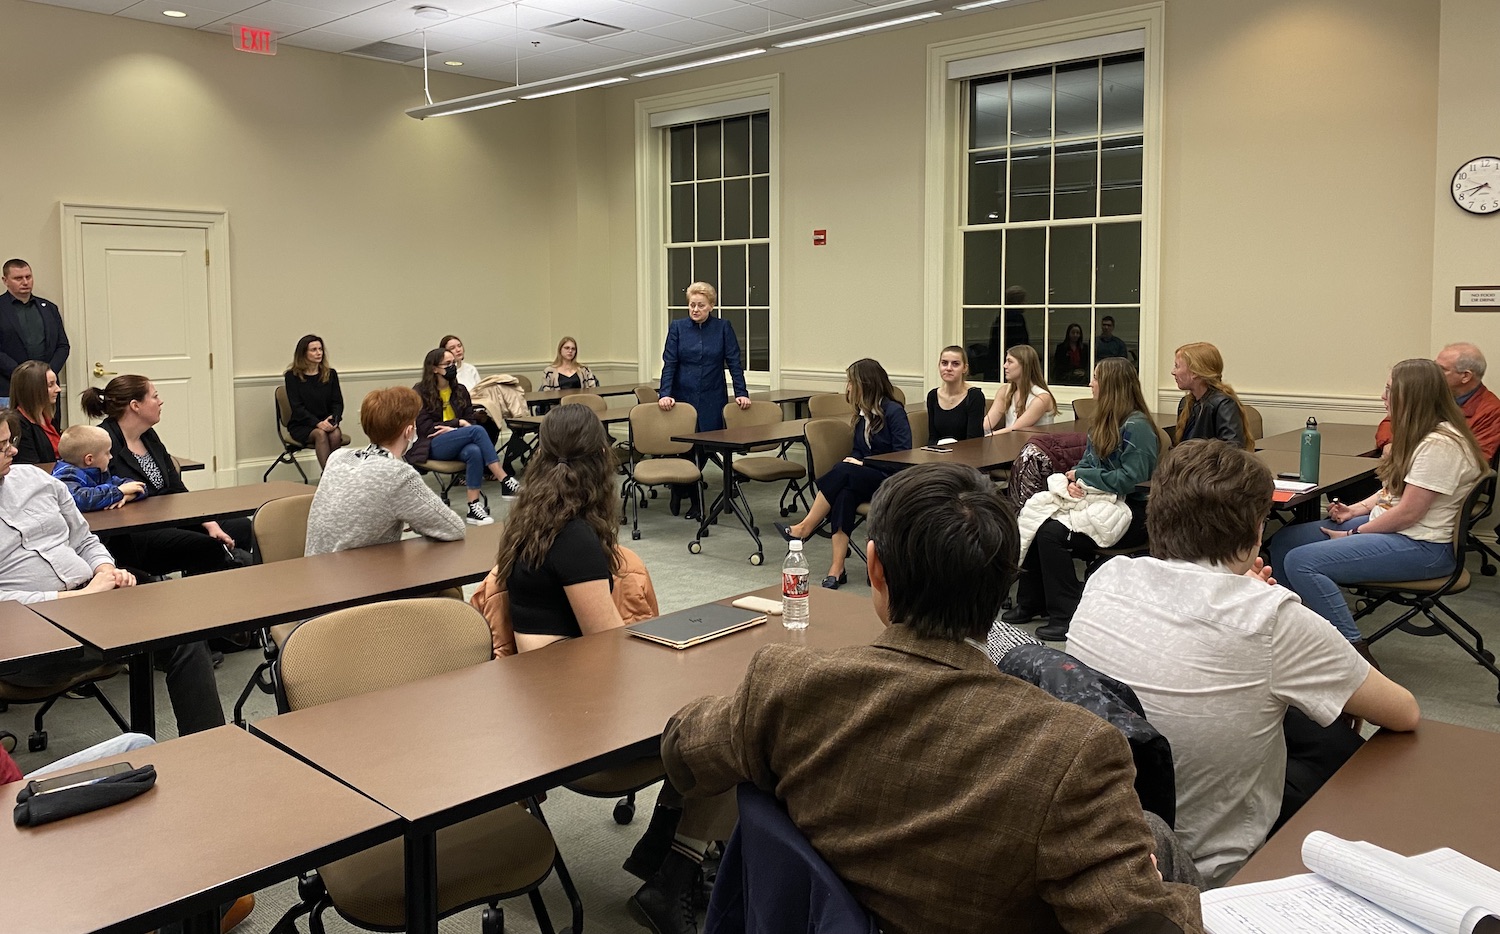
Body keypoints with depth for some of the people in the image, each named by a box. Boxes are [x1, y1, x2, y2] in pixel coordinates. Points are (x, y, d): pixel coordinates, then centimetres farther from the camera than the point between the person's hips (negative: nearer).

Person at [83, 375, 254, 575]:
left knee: (241, 527, -6)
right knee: (206, 547, -29)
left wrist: (209, 523, 1)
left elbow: (177, 491, 12)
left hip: (165, 521, 9)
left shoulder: (149, 436, 15)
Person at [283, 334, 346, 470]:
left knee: (336, 434, -32)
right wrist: (318, 423, -23)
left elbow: (338, 403, 6)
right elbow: (297, 407, -8)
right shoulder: (292, 376, 0)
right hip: (301, 425, -2)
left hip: (326, 422, 2)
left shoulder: (330, 374, 10)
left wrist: (334, 419, -17)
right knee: (320, 434, -34)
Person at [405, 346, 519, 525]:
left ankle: (474, 507, -42)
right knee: (477, 430, -32)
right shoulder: (420, 392, 2)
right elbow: (425, 427, -6)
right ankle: (506, 481, -37)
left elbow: (470, 419, 13)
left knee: (474, 451, -37)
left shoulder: (460, 390, 16)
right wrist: (458, 423, -10)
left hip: (457, 444, 4)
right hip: (432, 445, -4)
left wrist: (452, 429, -8)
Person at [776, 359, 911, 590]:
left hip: (891, 482, -6)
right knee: (845, 493, -30)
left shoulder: (893, 412, -7)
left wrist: (863, 464, -14)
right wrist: (853, 462, -2)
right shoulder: (861, 414, 15)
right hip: (863, 479, 6)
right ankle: (837, 568, -39)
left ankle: (806, 527, -25)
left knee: (842, 472, -31)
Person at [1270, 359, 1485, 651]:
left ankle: (1356, 654, -16)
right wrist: (1356, 509, 4)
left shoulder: (1440, 444, -21)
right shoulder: (1420, 435, 13)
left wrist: (1354, 534, -11)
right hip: (1389, 527, 11)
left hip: (1422, 548, -11)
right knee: (1284, 541, 2)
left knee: (1300, 562, -25)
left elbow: (1408, 513, -21)